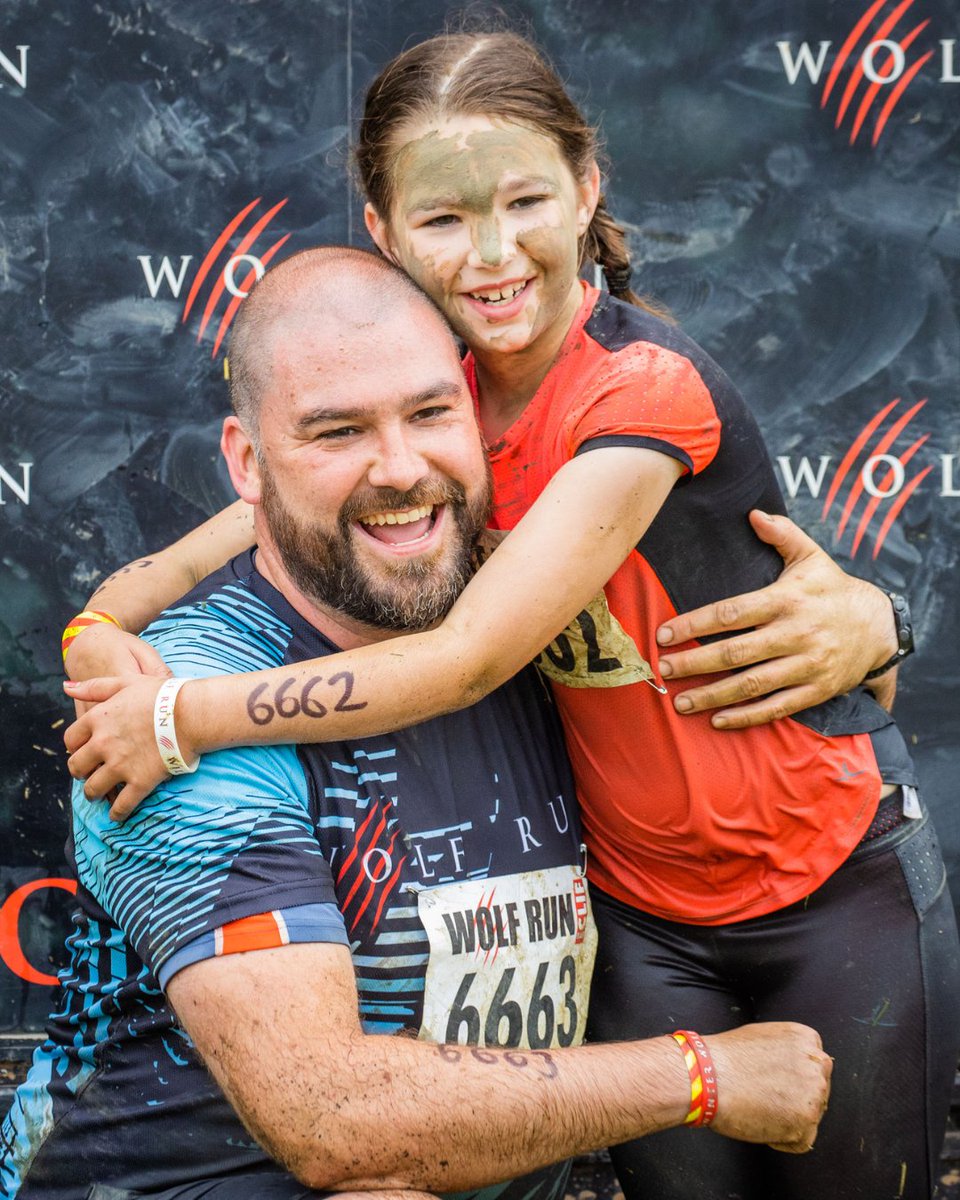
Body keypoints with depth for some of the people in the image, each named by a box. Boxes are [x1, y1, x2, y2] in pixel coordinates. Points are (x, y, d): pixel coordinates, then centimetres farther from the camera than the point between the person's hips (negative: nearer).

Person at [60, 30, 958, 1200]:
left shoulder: (648, 390, -26)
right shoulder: (442, 385, -5)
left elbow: (469, 655, -29)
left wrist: (182, 718, -24)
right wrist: (105, 622, -21)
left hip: (835, 882, -5)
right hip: (641, 910, 5)